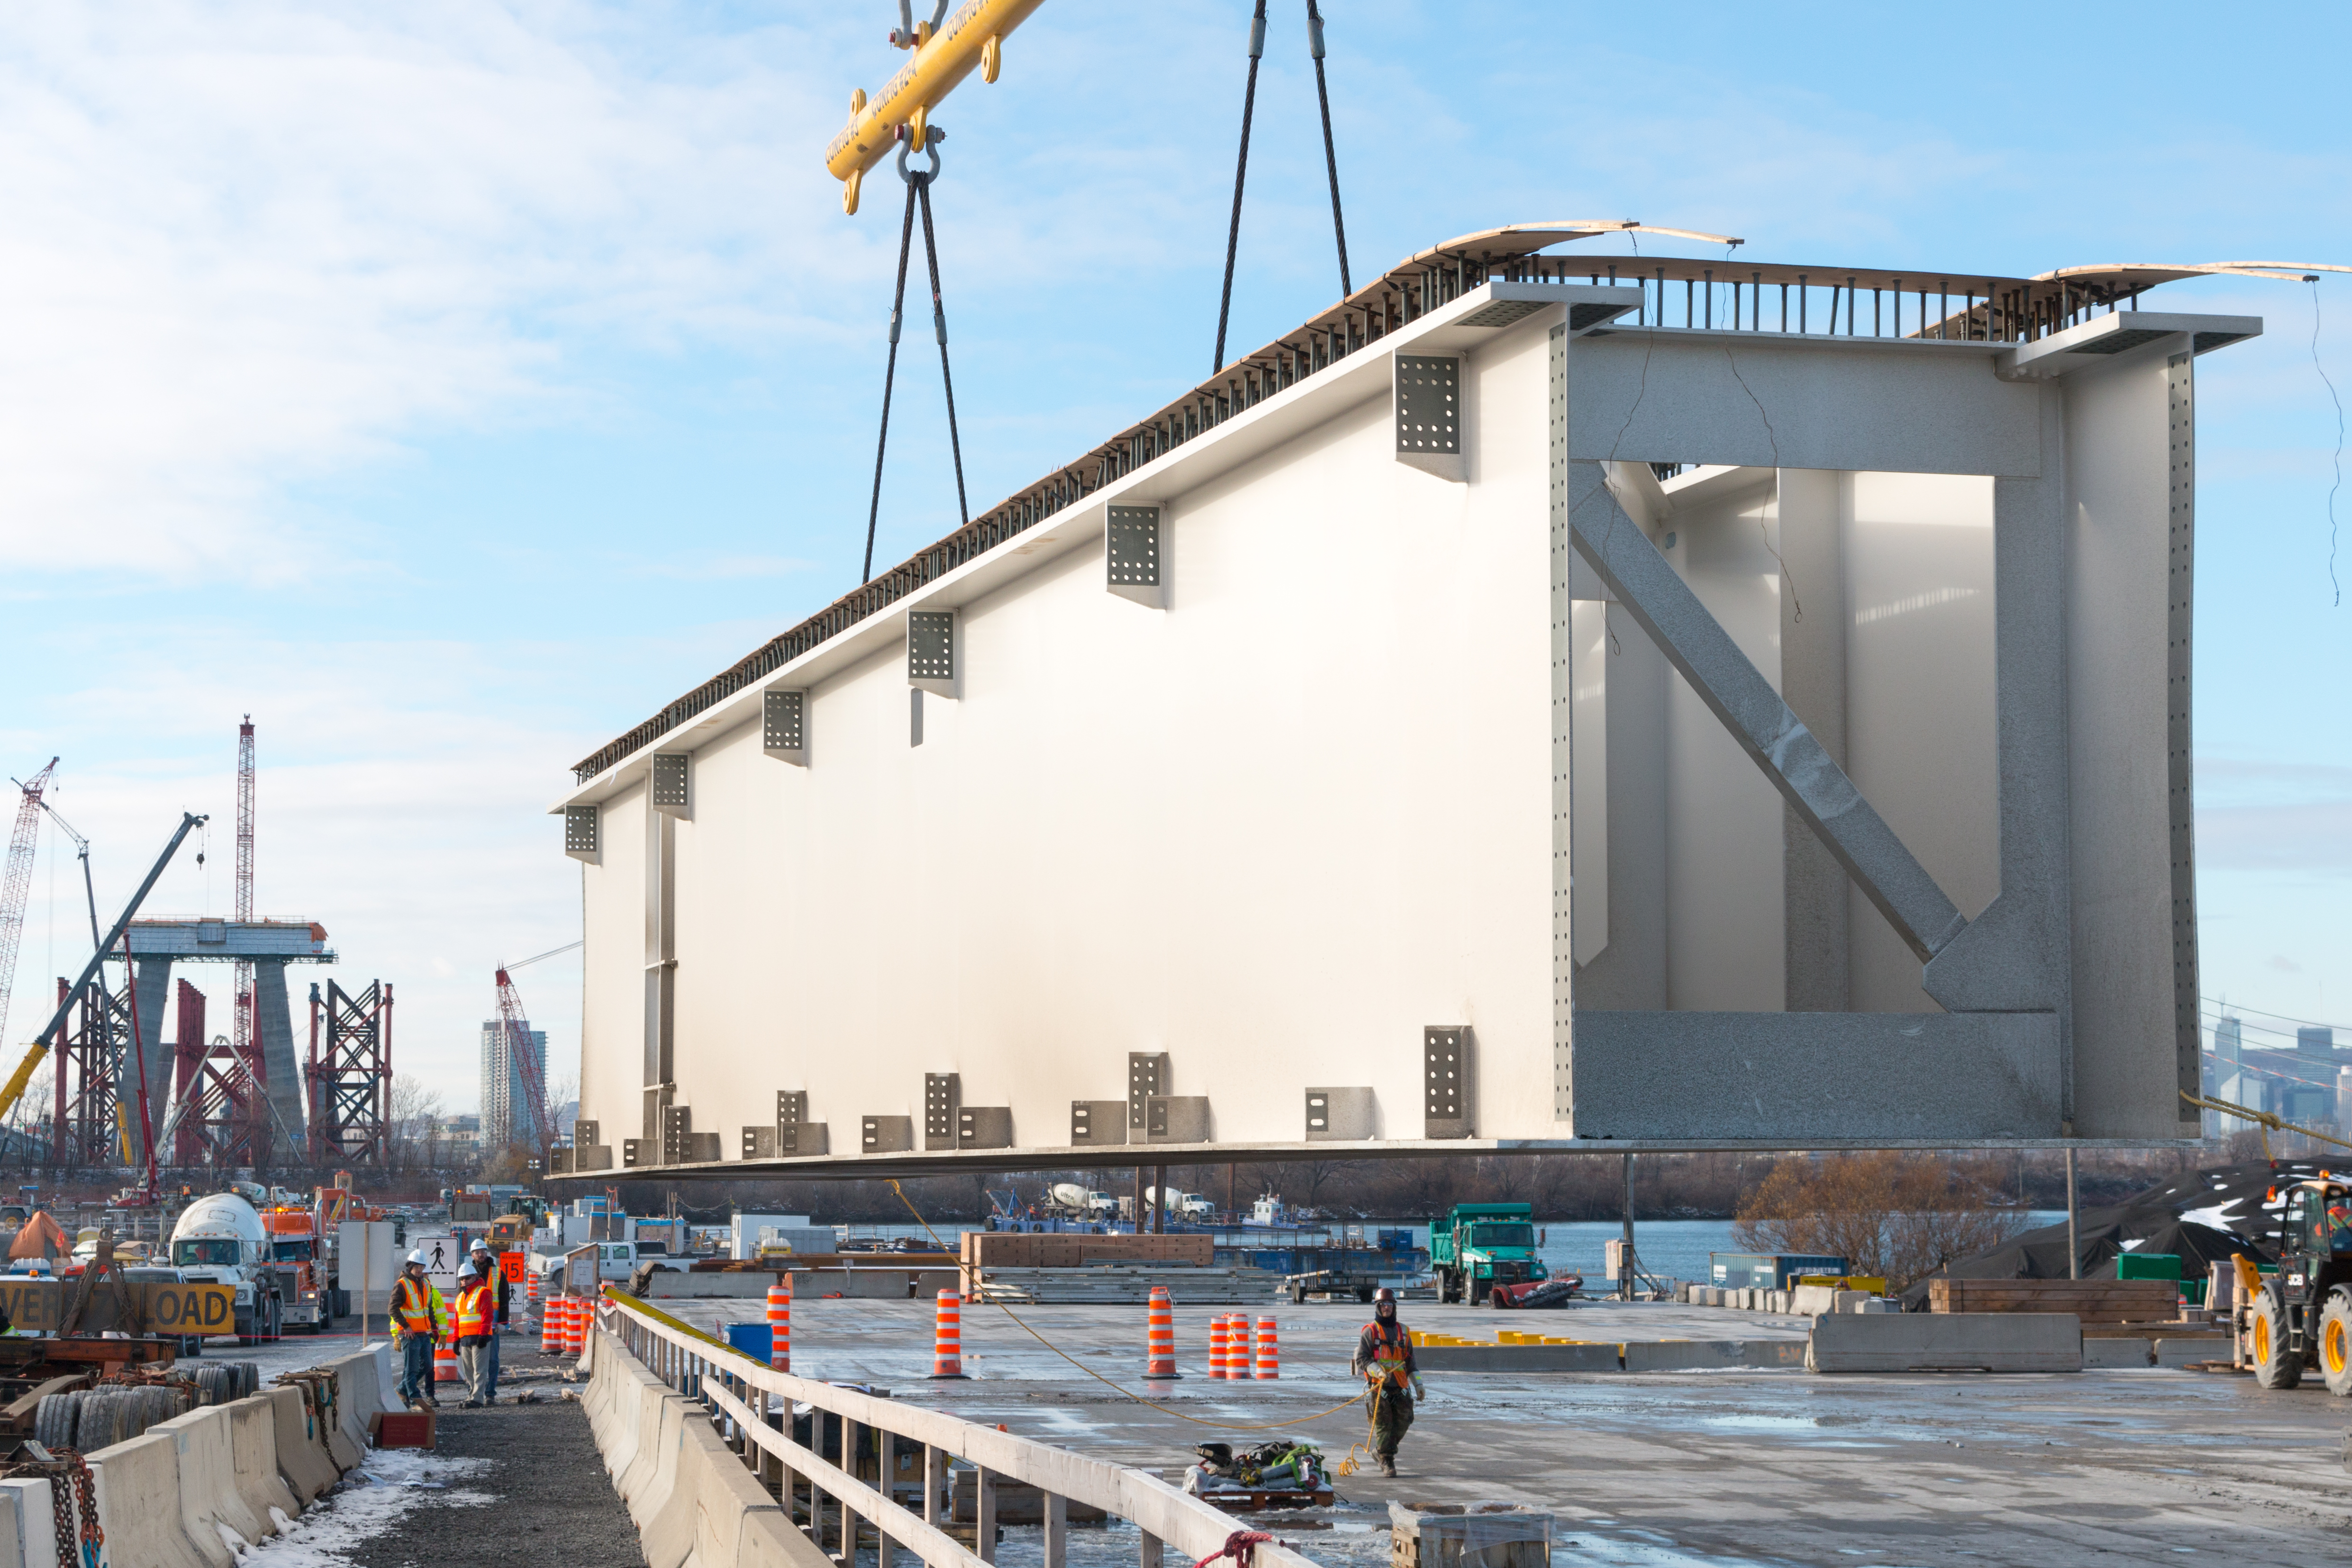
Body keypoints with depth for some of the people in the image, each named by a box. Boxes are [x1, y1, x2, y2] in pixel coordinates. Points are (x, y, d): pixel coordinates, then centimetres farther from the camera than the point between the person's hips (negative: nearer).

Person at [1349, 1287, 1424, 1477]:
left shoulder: (1403, 1332, 16)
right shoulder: (1370, 1331, 1)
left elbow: (1410, 1361, 21)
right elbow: (1361, 1358, -6)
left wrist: (1418, 1384, 17)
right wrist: (1377, 1371, -22)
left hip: (1400, 1388, 5)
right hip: (1379, 1387, -4)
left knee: (1404, 1421, 1)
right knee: (1383, 1424, -7)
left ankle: (1380, 1452, 21)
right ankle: (1387, 1461, 1)